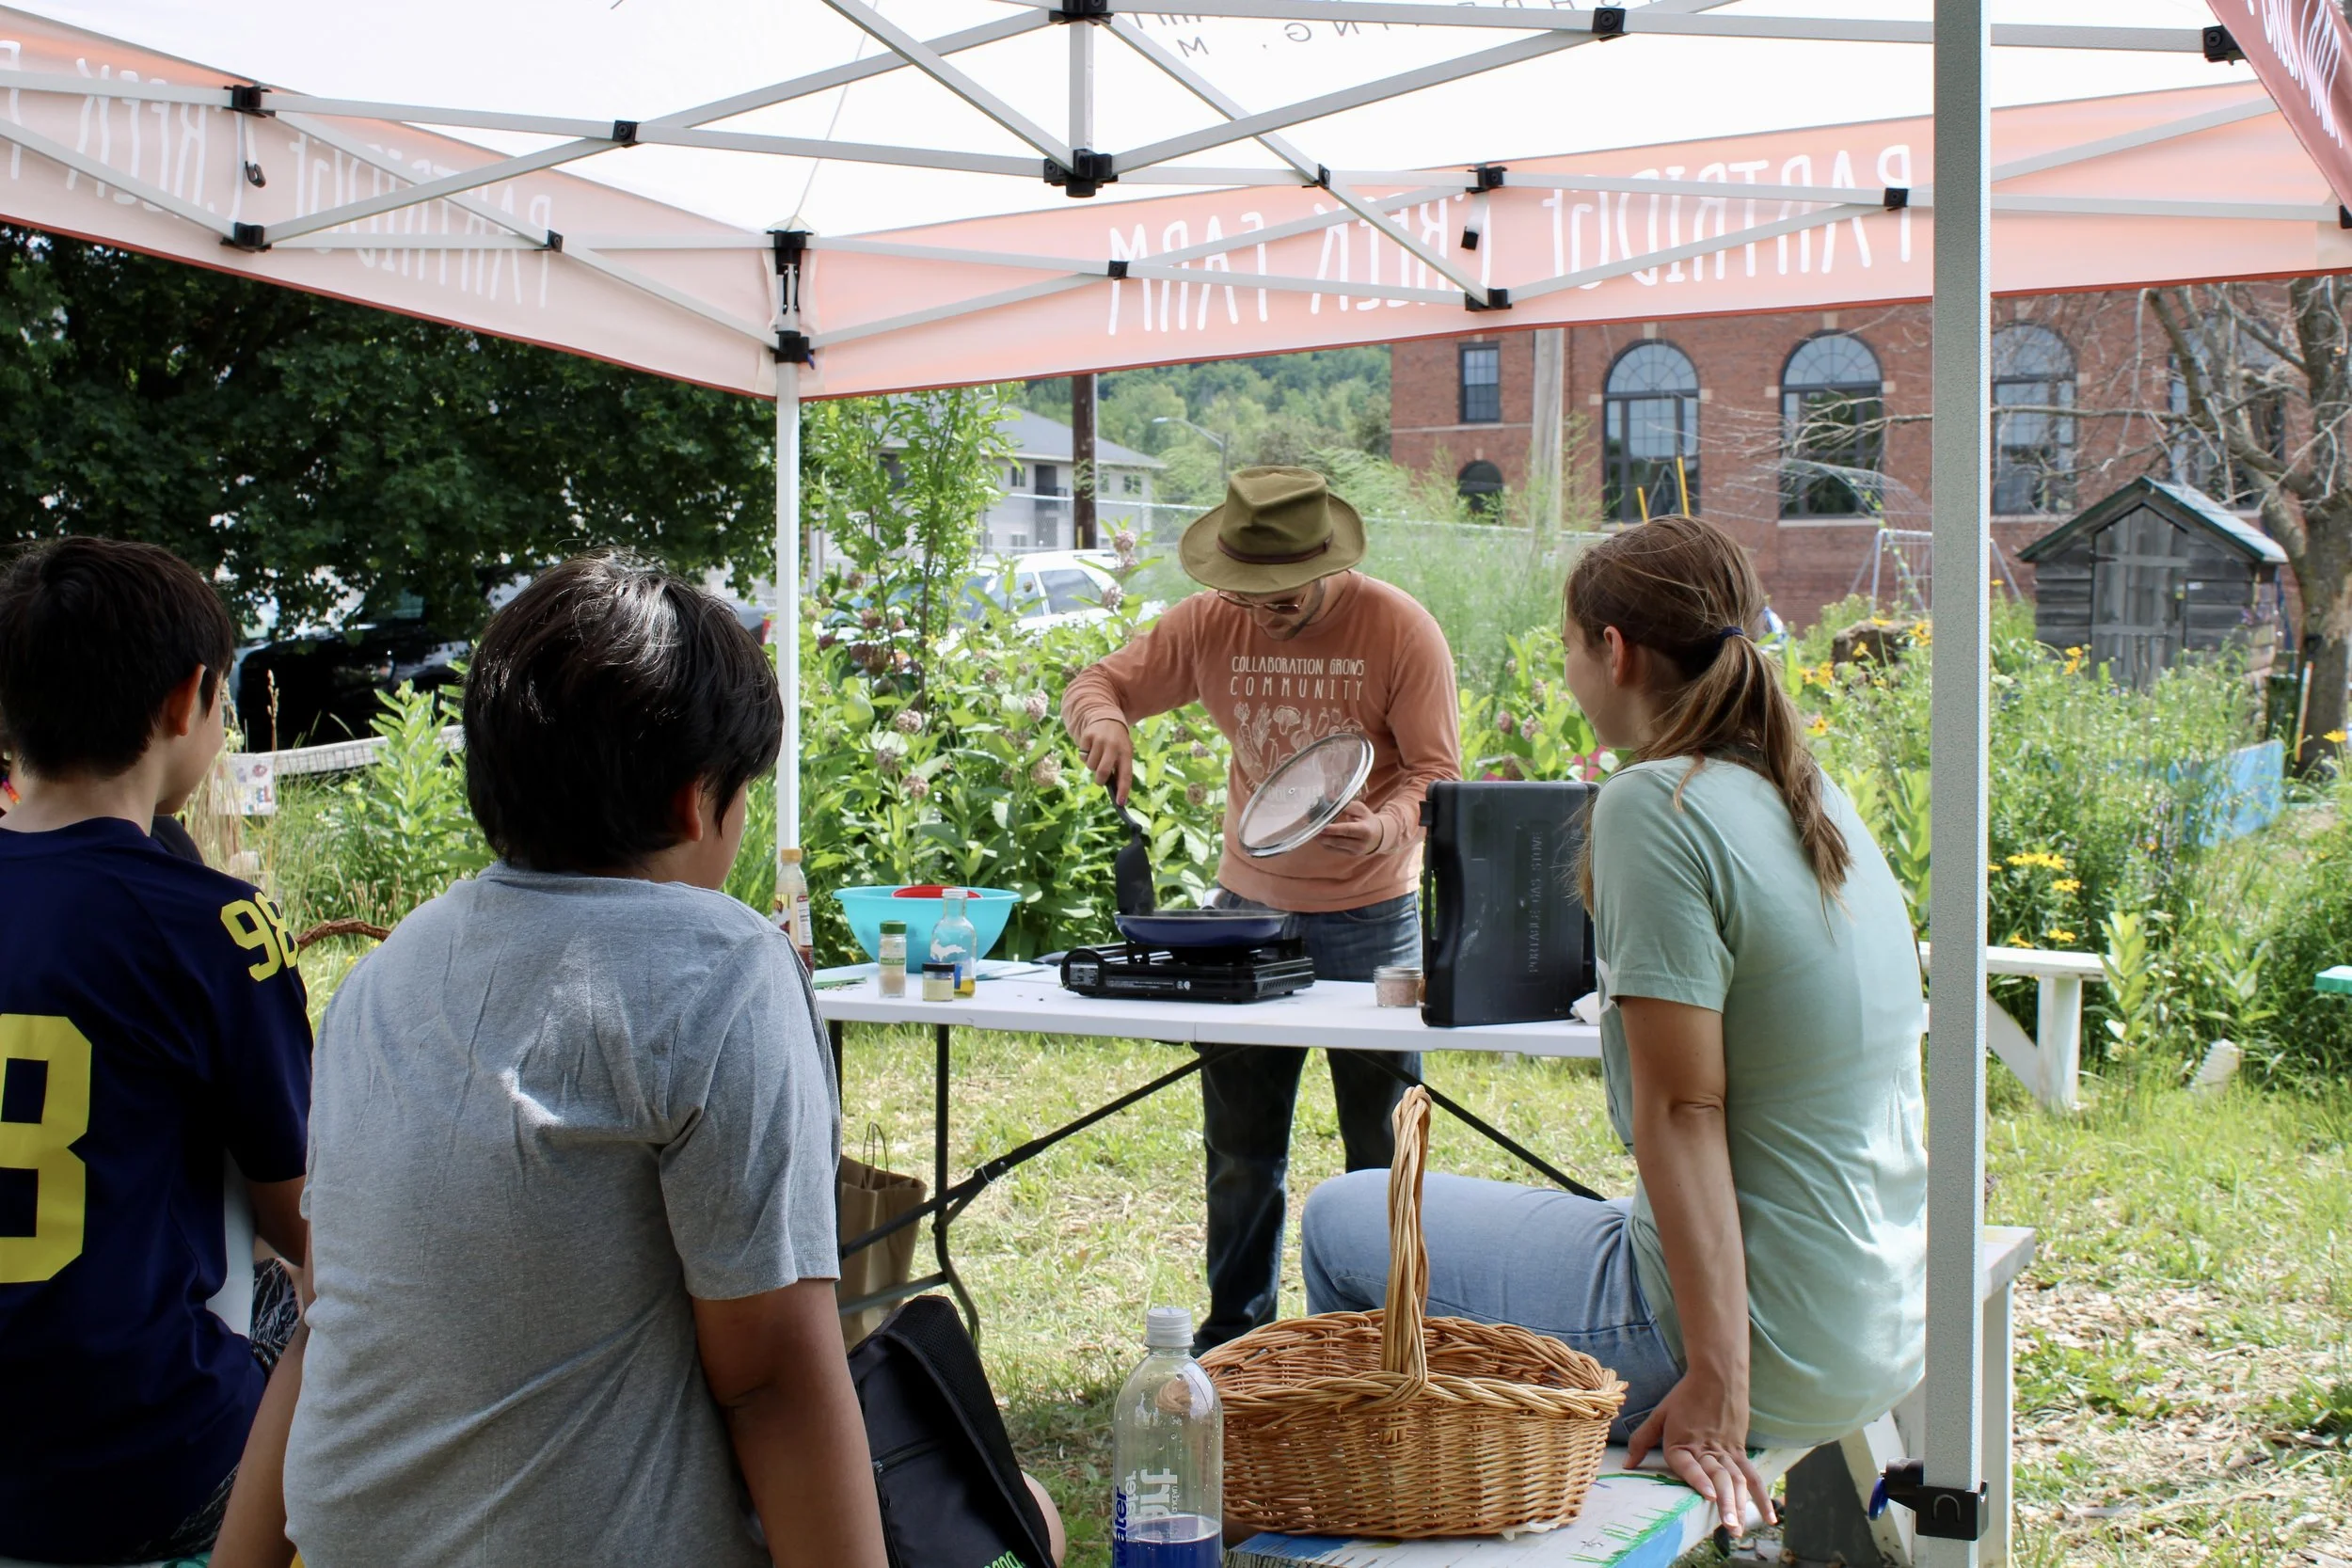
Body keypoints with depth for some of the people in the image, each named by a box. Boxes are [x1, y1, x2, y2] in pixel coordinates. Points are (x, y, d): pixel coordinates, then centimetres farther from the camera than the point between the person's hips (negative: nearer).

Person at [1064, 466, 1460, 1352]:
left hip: (1372, 919, -3)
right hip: (1248, 907, 3)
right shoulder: (1209, 624, -2)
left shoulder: (1399, 629, -12)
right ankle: (1233, 1334, 24)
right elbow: (1097, 684, 5)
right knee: (1239, 1150, 11)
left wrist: (1383, 830, -32)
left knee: (1381, 1149, 3)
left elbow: (1437, 773, -11)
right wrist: (1102, 720, -20)